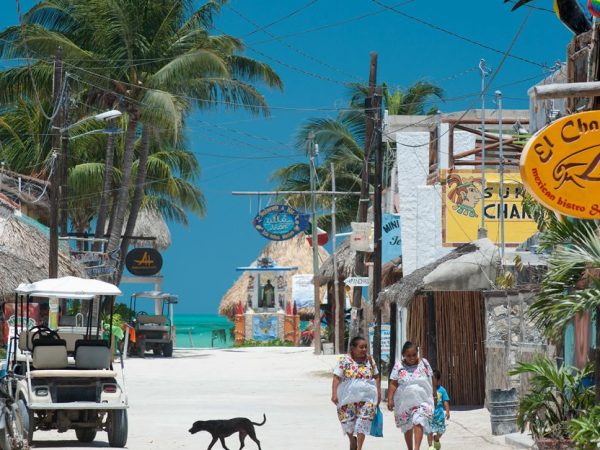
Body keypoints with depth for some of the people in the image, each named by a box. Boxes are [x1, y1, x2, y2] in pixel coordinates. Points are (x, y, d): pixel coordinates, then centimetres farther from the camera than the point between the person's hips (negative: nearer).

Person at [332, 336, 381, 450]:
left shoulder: (369, 360, 6)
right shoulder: (344, 360, -5)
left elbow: (376, 376, 14)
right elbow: (336, 378, -8)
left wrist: (378, 392, 8)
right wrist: (334, 394, -17)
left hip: (366, 397, 1)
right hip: (348, 397, -1)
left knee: (363, 422, -7)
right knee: (347, 423, 6)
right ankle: (352, 440, 35)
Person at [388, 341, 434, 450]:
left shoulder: (424, 363, 3)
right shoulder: (398, 366, 0)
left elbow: (430, 382, 10)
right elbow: (393, 384, -3)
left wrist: (432, 396, 12)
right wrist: (390, 399, -11)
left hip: (422, 401, -1)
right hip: (404, 402, 1)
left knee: (419, 422, -22)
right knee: (407, 428, 10)